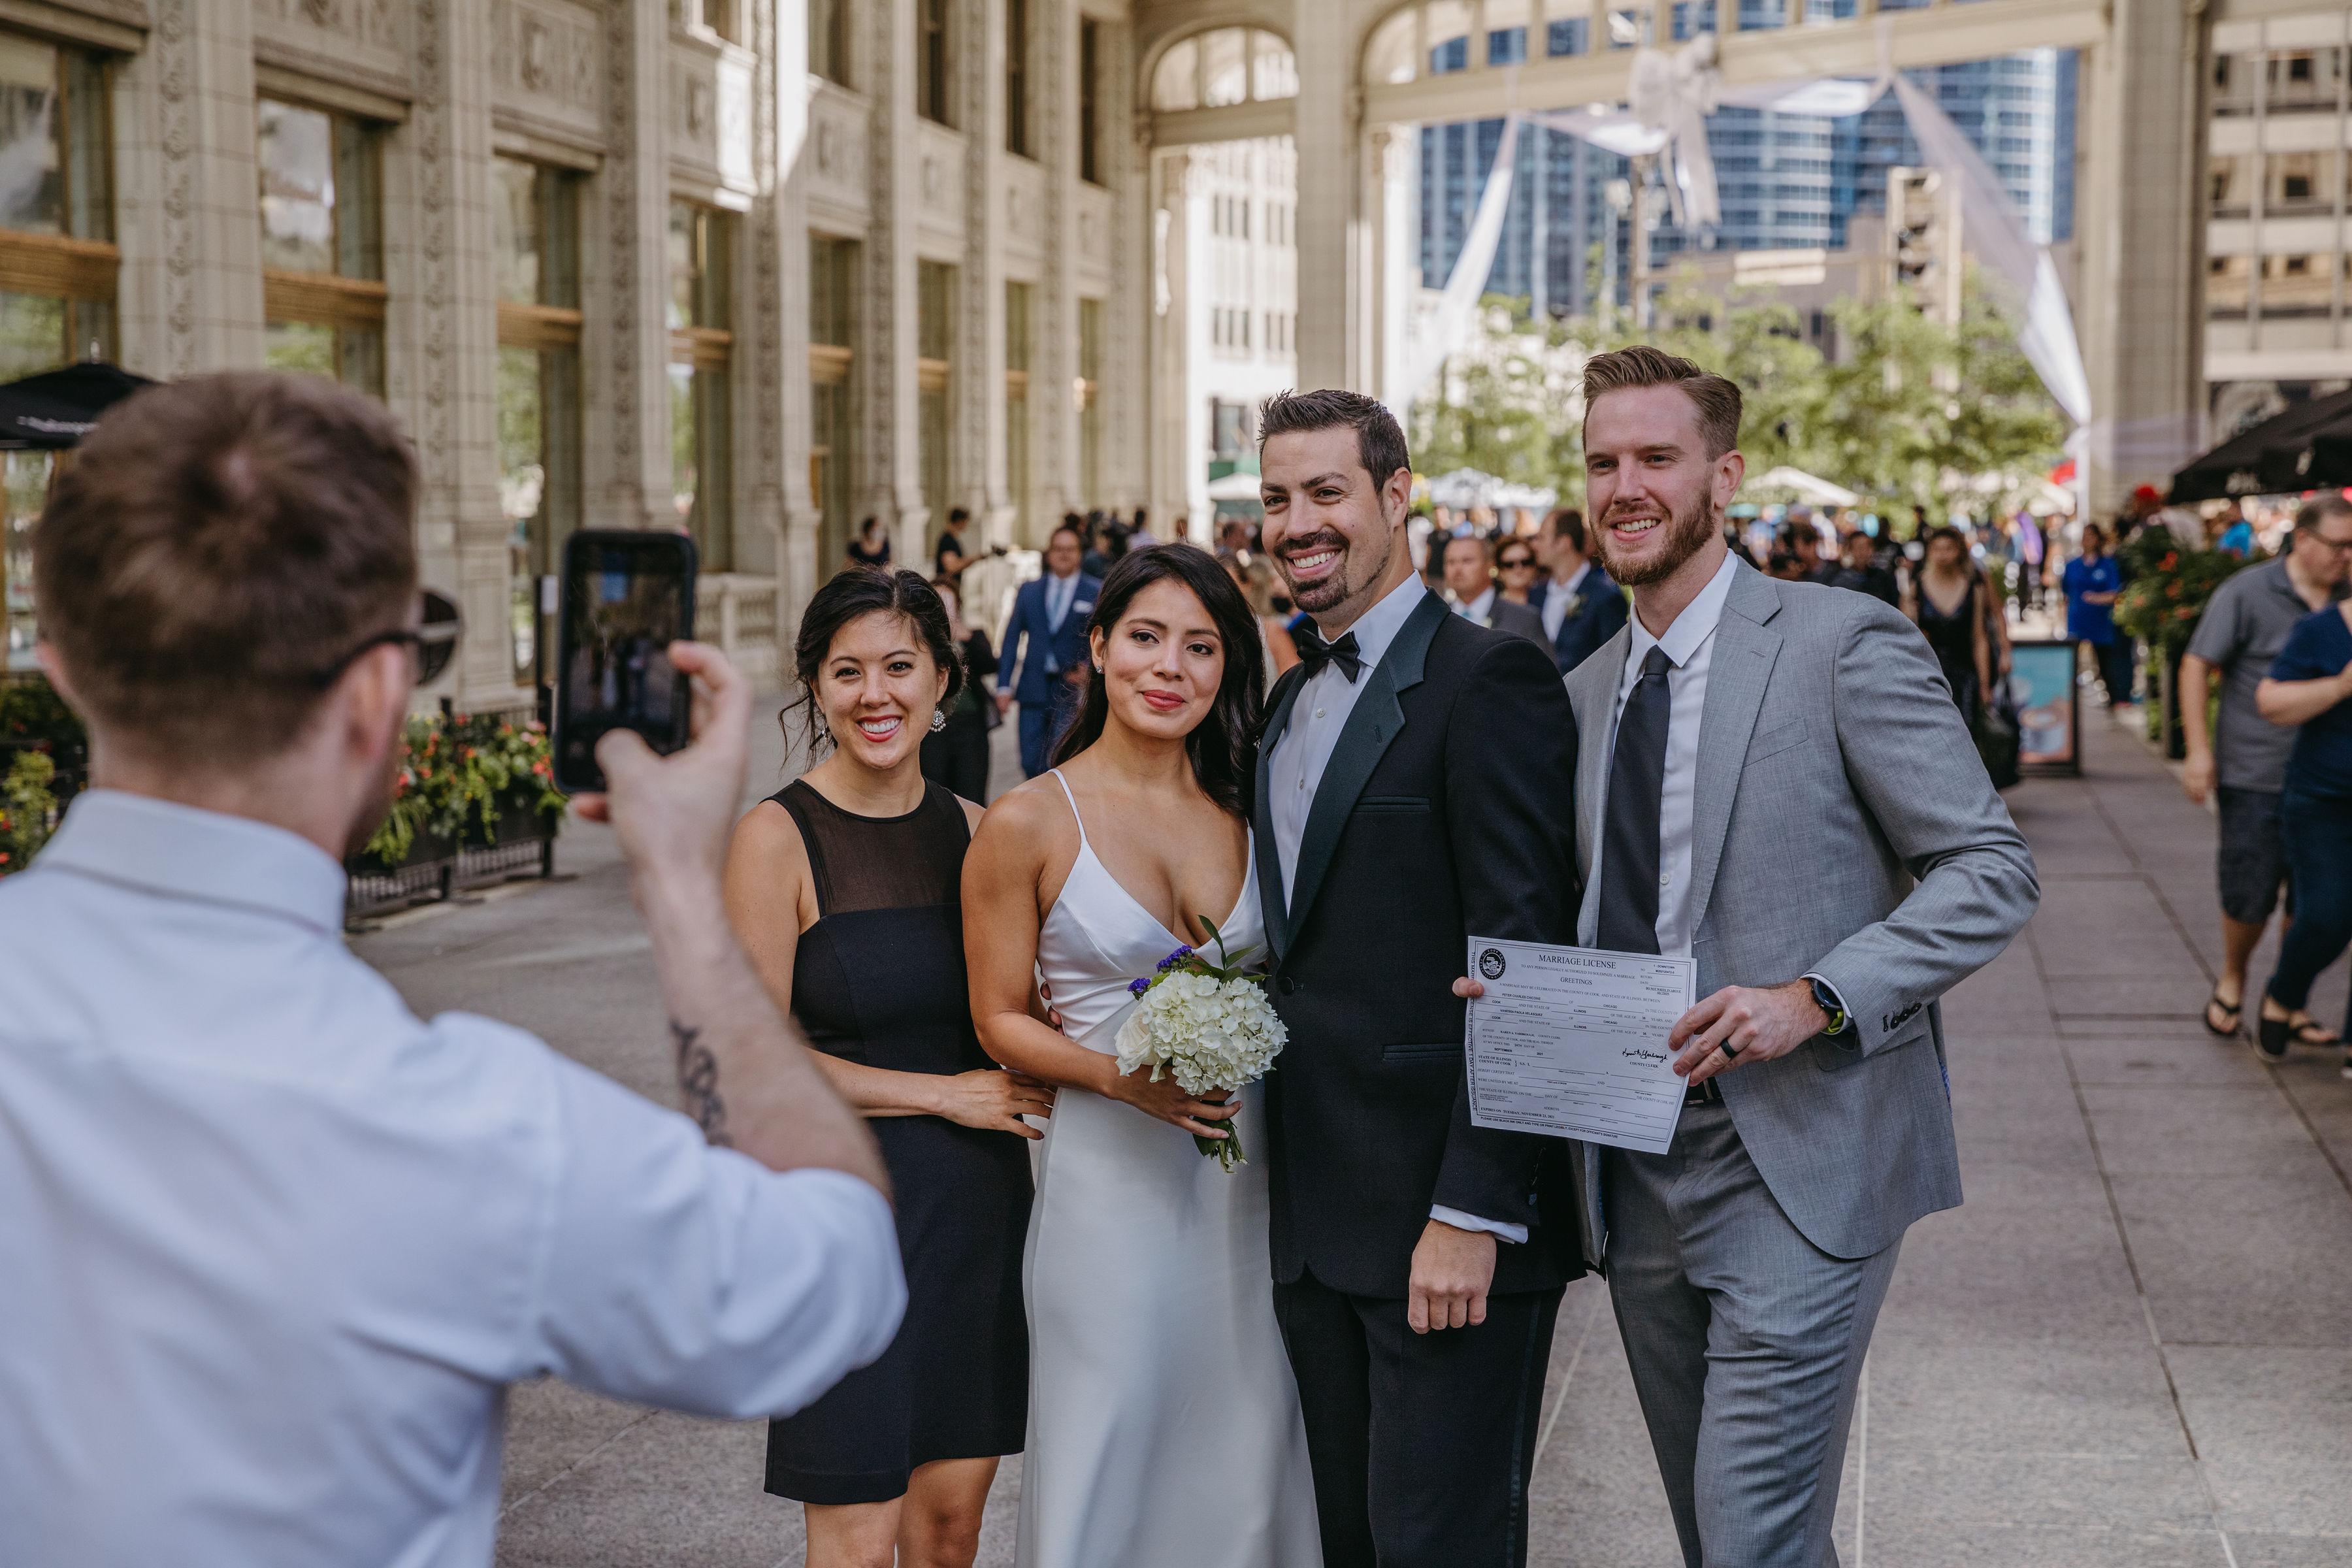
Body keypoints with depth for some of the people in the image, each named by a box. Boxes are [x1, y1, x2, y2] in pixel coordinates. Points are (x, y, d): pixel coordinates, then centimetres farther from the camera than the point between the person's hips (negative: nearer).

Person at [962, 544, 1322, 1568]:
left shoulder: (1246, 807, 6)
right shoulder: (1030, 822, -6)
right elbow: (1001, 1020, -3)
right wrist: (1122, 1077, -17)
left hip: (1248, 1169, 4)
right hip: (1111, 1174, -4)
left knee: (1245, 1455, 10)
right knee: (1111, 1456, 3)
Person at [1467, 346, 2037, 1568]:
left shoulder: (1842, 643, -9)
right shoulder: (1585, 693, 12)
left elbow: (1990, 870, -10)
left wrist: (1816, 998, -21)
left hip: (1798, 1168, -7)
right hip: (1636, 1178, 7)